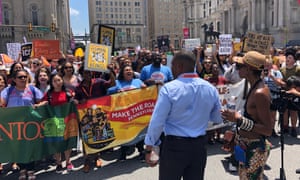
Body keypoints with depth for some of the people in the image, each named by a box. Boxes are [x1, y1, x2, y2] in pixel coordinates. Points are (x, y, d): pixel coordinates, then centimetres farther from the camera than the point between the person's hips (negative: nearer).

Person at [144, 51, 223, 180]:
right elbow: (218, 119, 12)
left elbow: (157, 121, -14)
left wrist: (149, 148, -4)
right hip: (199, 145, 5)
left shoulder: (169, 88, -15)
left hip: (174, 146, -4)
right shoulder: (211, 89, 0)